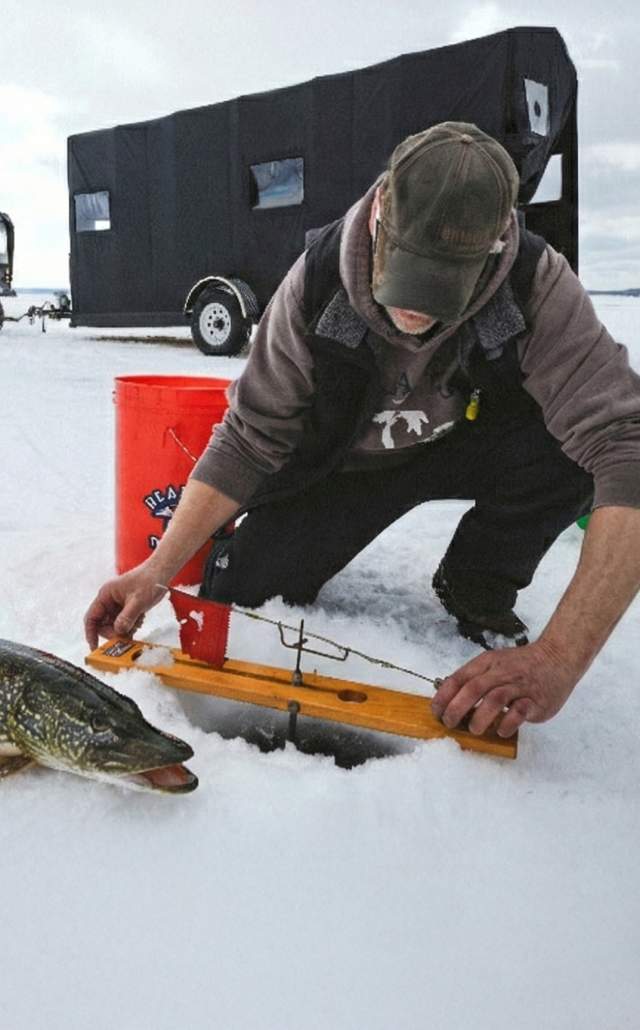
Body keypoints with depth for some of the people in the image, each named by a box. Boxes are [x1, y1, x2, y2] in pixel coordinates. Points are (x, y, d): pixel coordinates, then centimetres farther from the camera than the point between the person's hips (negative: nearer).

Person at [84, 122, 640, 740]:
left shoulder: (538, 287, -29)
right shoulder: (317, 282, -24)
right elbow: (249, 439, -17)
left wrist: (558, 659, -48)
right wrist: (159, 569, -26)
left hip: (474, 447, 0)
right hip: (340, 462, 1)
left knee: (568, 436, -32)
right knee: (235, 589, -16)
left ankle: (476, 591, -3)